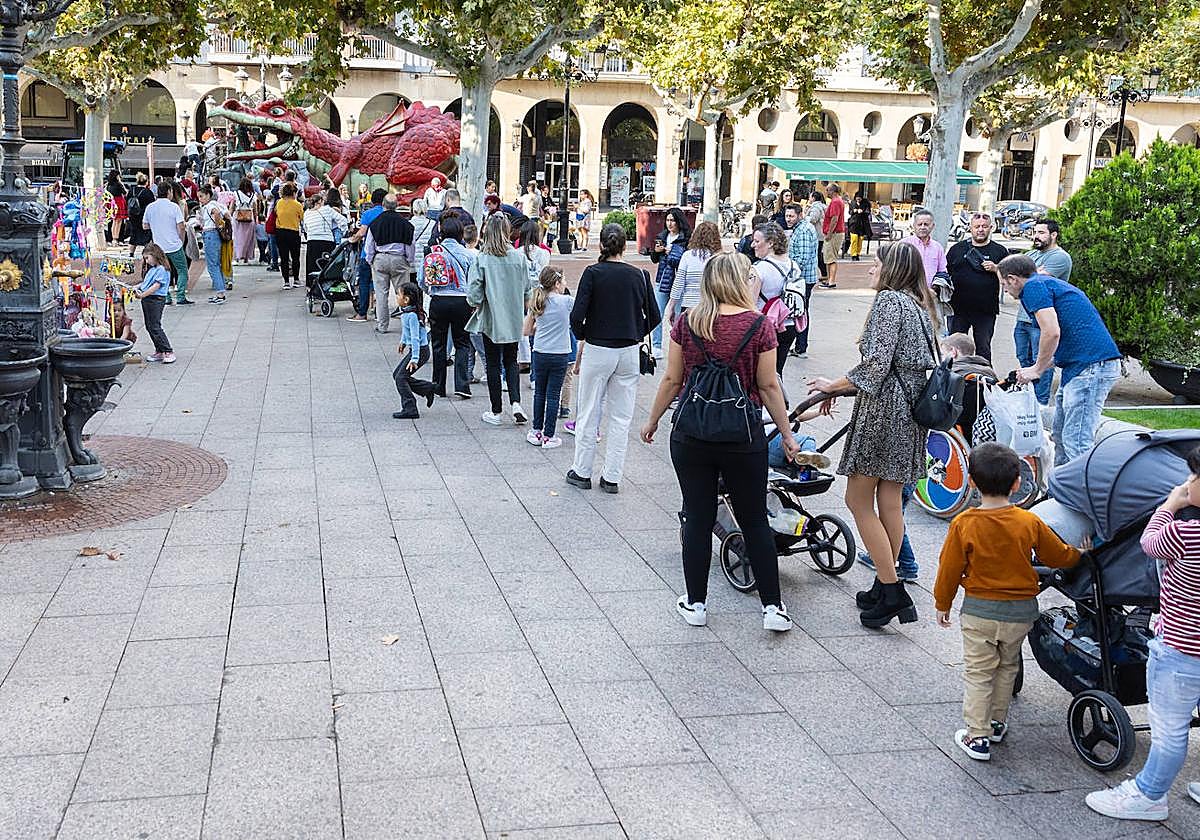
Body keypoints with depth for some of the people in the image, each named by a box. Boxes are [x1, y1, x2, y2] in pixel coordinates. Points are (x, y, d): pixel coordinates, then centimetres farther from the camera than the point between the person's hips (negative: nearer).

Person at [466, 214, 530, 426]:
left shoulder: (482, 259, -14)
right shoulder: (519, 257, -6)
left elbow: (473, 292, -15)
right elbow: (527, 289, 1)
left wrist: (476, 303, 6)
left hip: (491, 318, -2)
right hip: (514, 319, 2)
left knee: (493, 364, 10)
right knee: (511, 362, 16)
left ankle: (496, 412, 15)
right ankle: (516, 403, -2)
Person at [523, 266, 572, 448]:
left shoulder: (536, 303, 2)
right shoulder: (566, 301, -10)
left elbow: (526, 331, 6)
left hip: (539, 354, 4)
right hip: (560, 355, -3)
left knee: (539, 393, 16)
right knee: (553, 395, 2)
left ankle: (537, 432, 22)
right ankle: (548, 436, 6)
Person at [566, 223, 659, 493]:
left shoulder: (593, 273, -8)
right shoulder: (639, 275, 0)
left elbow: (577, 316, -13)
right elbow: (654, 317, 2)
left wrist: (582, 339, 4)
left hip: (597, 350, -2)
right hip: (629, 353, 2)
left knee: (588, 414, 10)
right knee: (621, 417, 9)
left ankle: (582, 472, 18)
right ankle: (612, 477, 13)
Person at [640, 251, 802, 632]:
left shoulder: (687, 322, -3)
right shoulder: (758, 324, -7)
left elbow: (672, 379, 1)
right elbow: (769, 386, -5)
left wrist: (652, 420, 14)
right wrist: (787, 435, 5)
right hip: (743, 437, -1)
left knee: (698, 519, 11)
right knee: (755, 521, 10)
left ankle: (695, 603, 19)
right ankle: (772, 607, 13)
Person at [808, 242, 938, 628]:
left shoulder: (889, 300, -11)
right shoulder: (920, 306, 17)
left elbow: (876, 364, -19)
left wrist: (833, 386, -7)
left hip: (883, 407, -9)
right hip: (910, 409, 9)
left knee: (858, 499, -3)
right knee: (890, 500, 13)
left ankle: (891, 591, -4)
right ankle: (886, 587, 19)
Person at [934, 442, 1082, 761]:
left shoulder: (964, 524, -15)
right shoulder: (1030, 523, -9)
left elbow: (949, 569, -6)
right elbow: (1059, 556, 6)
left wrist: (942, 604, 8)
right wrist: (1079, 554, 28)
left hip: (979, 610, -2)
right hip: (1021, 611, 3)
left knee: (978, 673, 7)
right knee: (1007, 667, 23)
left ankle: (977, 736, 6)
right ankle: (997, 722, 34)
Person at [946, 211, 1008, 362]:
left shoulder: (999, 251, 8)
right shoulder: (957, 248, 10)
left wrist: (995, 269, -12)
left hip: (986, 311, -1)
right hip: (958, 308, 1)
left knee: (983, 348, 4)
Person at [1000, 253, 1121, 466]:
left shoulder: (1033, 287, -5)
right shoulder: (1050, 283, 26)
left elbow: (1052, 332, -17)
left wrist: (1037, 369, -5)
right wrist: (1039, 369, 29)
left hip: (1090, 367, -11)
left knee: (1077, 442, -12)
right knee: (1060, 436, 17)